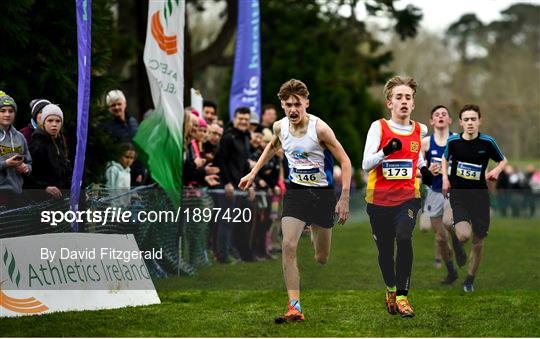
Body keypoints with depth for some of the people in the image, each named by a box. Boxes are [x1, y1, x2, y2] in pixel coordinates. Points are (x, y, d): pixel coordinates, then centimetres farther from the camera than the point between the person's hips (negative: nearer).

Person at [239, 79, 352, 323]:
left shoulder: (319, 128, -18)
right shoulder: (280, 127, -3)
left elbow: (344, 161, -11)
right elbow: (273, 146, 22)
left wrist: (344, 198, -16)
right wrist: (253, 173, 21)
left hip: (322, 193, -3)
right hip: (295, 191, 3)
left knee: (321, 259, 10)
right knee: (288, 246, -19)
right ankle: (295, 307, -17)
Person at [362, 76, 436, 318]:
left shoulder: (420, 130, 3)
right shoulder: (379, 127, -7)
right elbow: (366, 164, -13)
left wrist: (423, 168, 10)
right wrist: (386, 151, -29)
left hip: (408, 197, 1)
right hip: (379, 199, 0)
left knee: (404, 238, -25)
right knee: (385, 249, 9)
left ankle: (402, 295, -18)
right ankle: (390, 289, 38)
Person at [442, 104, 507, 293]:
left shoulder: (487, 142, -7)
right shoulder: (453, 141, -5)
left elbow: (503, 160, 9)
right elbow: (445, 158, 17)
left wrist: (497, 170, -13)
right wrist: (445, 177, 1)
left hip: (480, 195, 1)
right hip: (458, 193, -1)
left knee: (478, 242, 7)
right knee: (464, 235, -25)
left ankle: (470, 279, 30)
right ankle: (456, 229, 14)